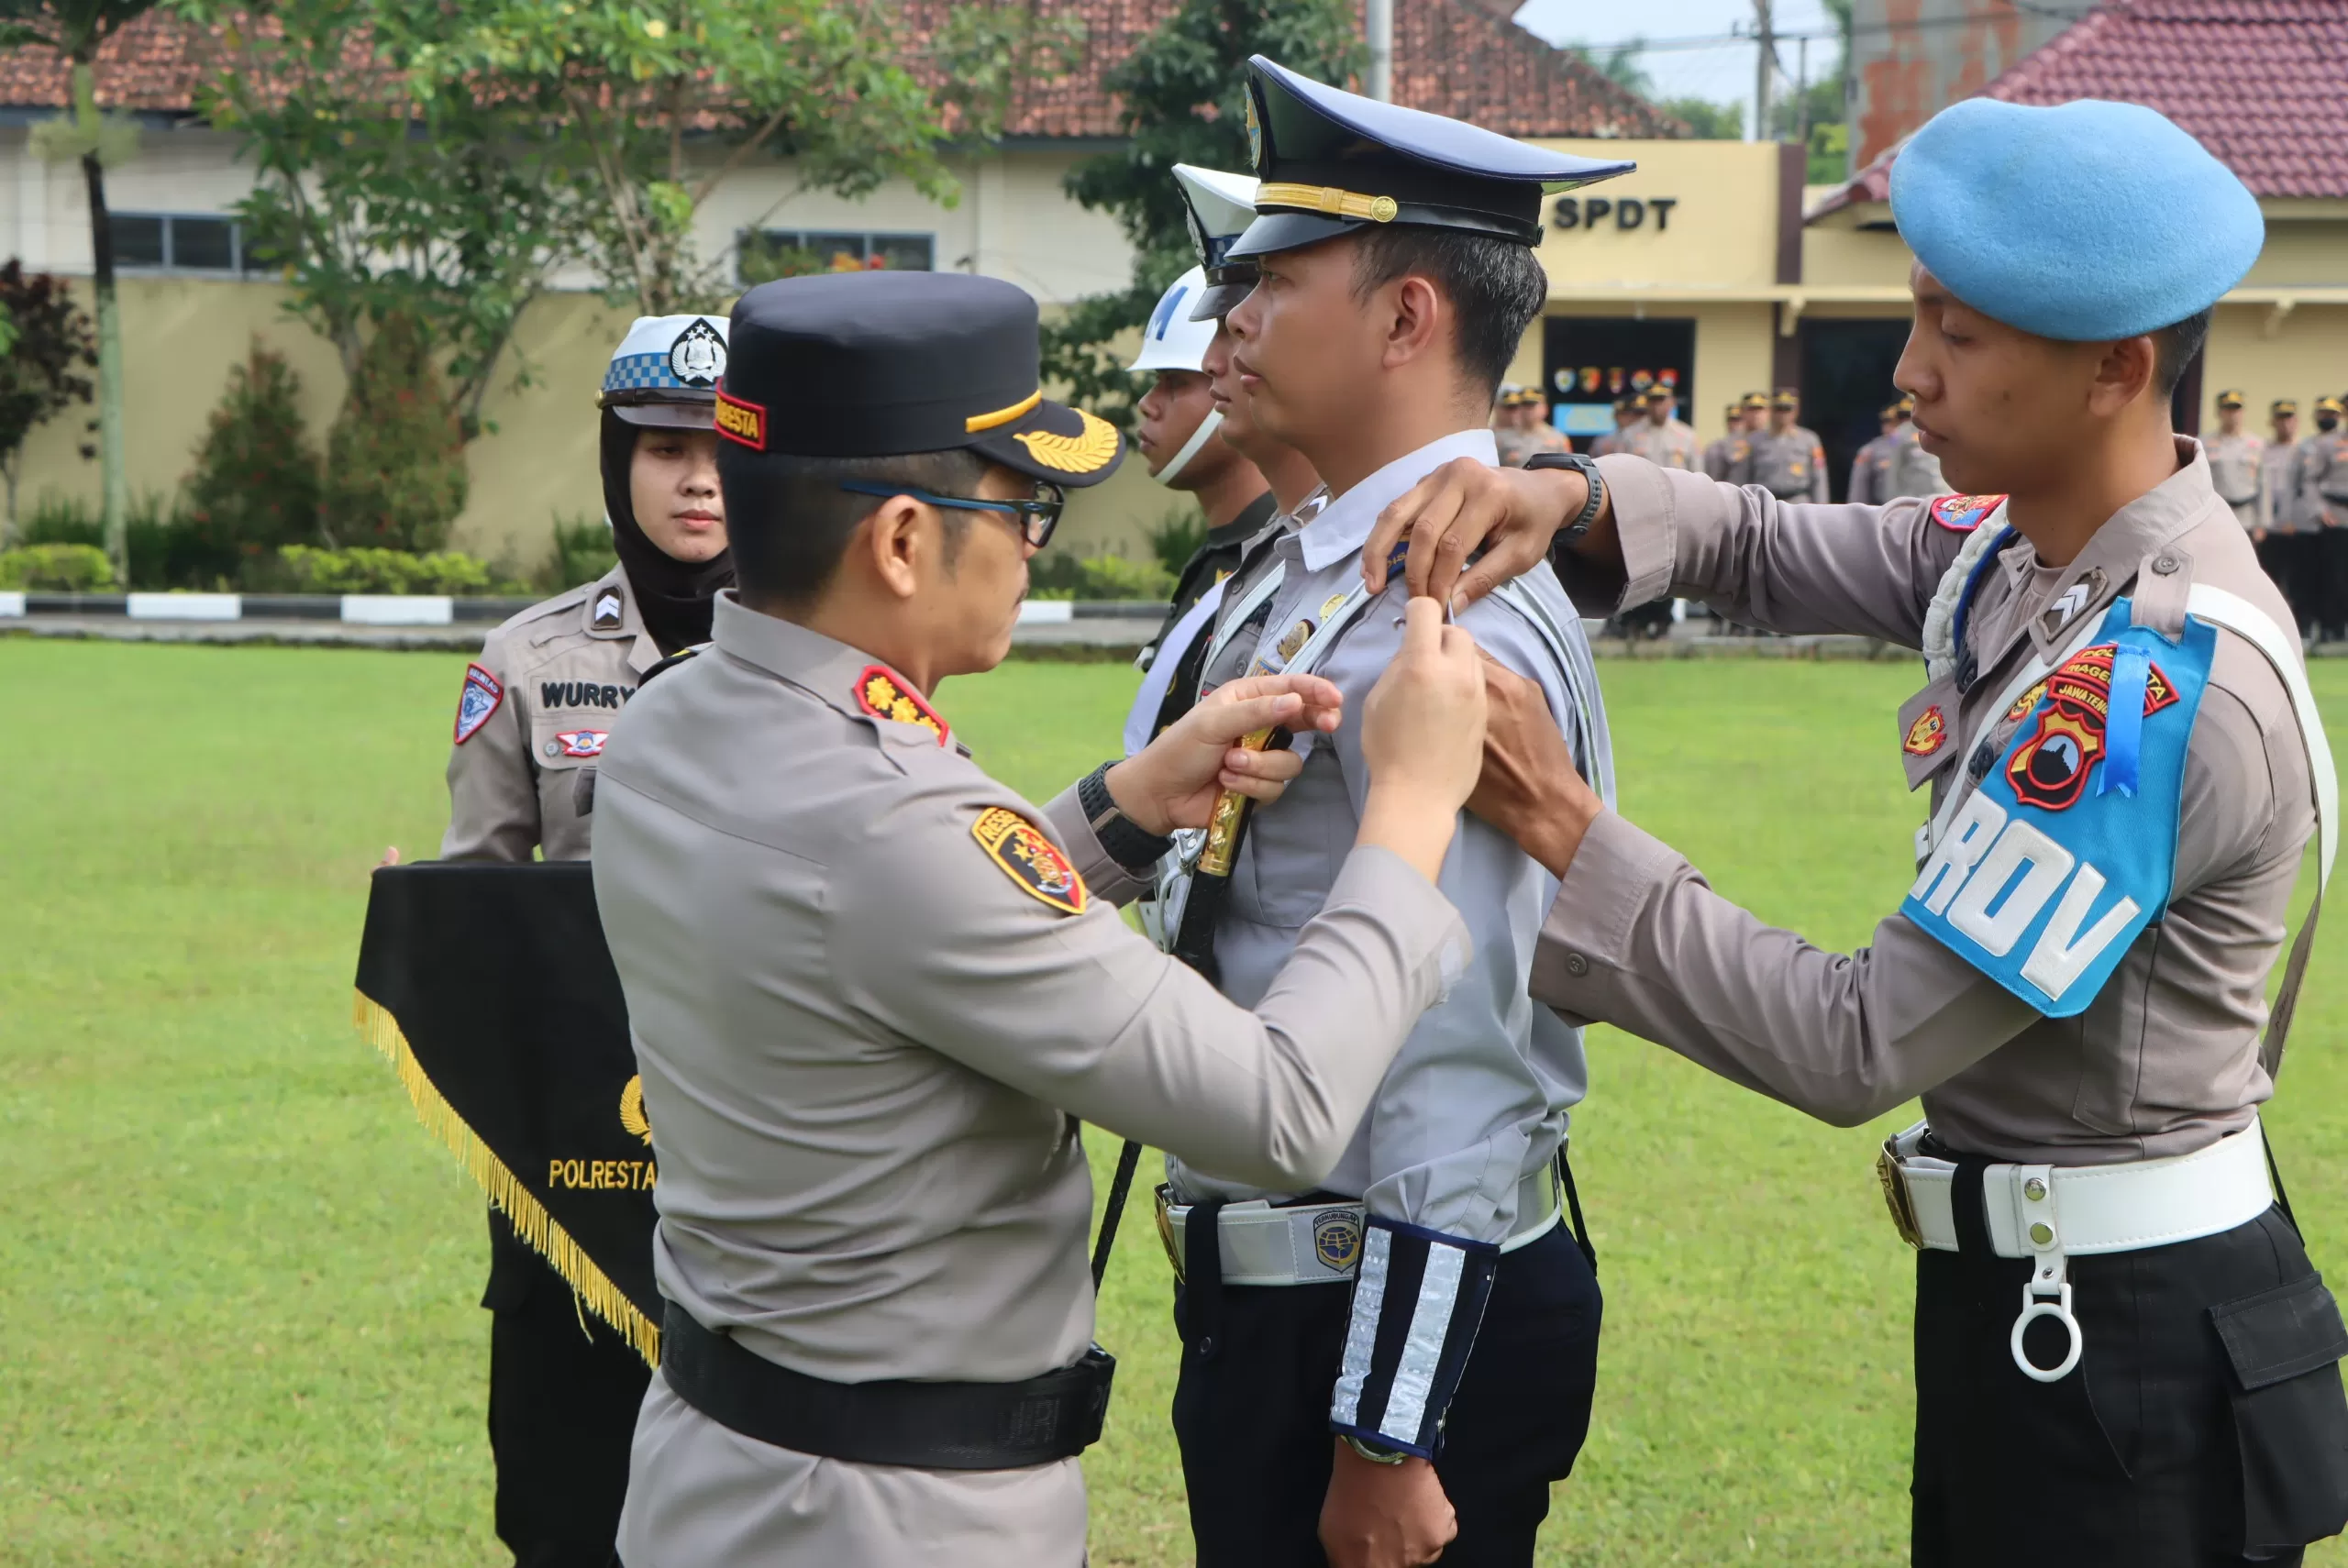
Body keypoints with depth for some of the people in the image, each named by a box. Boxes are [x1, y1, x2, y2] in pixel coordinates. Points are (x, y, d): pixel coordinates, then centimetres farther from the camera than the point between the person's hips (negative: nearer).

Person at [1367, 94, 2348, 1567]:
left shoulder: (2167, 685, -27)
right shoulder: (2018, 546, 0)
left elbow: (1864, 1046, -26)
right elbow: (1762, 545, 13)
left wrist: (1565, 827, -22)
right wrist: (1567, 500, -10)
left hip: (2126, 1346, -8)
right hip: (2028, 1290, 8)